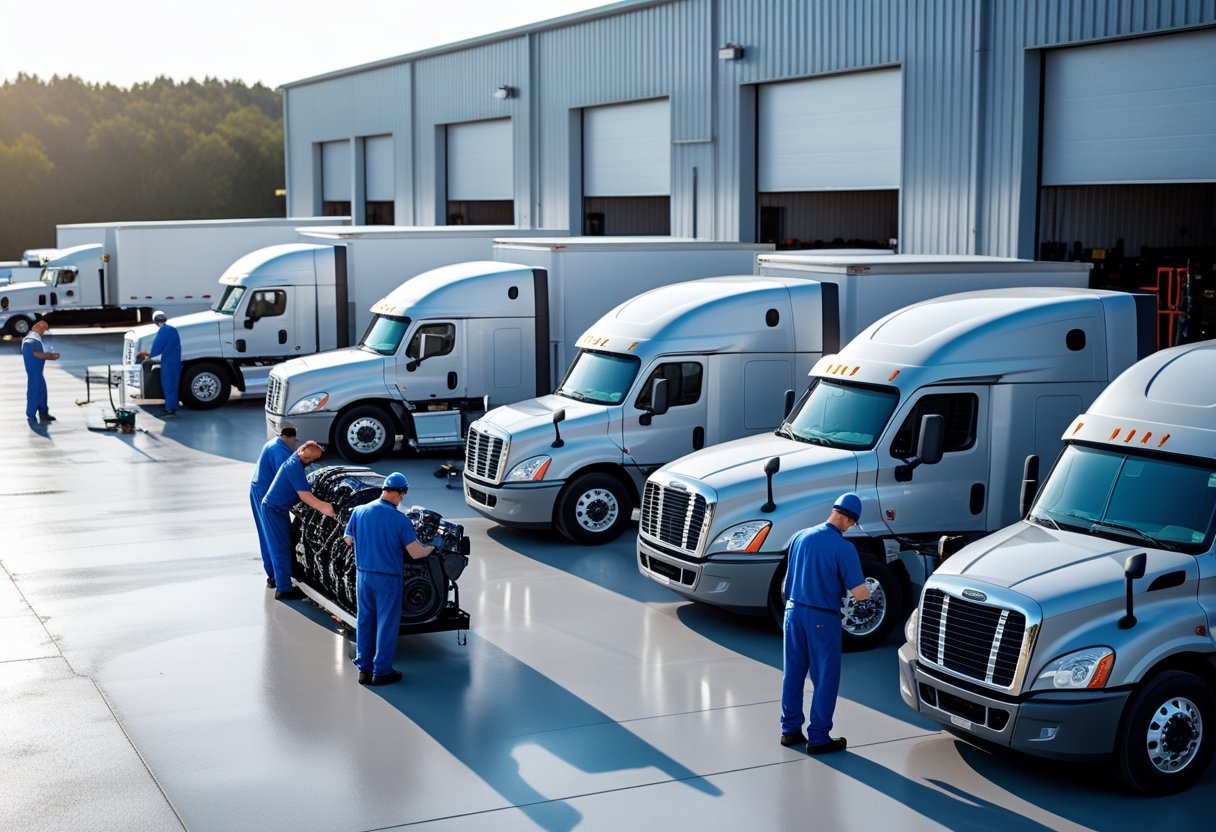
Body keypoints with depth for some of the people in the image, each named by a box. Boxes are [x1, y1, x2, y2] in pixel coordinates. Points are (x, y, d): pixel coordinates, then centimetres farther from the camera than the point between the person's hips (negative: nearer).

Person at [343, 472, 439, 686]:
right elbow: (416, 553, -16)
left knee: (364, 621, 16)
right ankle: (381, 671, 14)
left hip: (363, 575, 4)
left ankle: (364, 669, 23)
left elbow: (348, 540, 10)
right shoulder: (400, 520, -17)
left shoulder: (359, 512, -5)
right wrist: (433, 546, 3)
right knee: (387, 624, 8)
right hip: (388, 579, -4)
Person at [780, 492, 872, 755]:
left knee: (793, 674, 14)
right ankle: (818, 737, 9)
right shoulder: (843, 548, -16)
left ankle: (790, 730, 23)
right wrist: (867, 596, 5)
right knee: (825, 679, 6)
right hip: (822, 618, -5)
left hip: (794, 612, 6)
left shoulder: (800, 537, 1)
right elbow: (859, 593, -16)